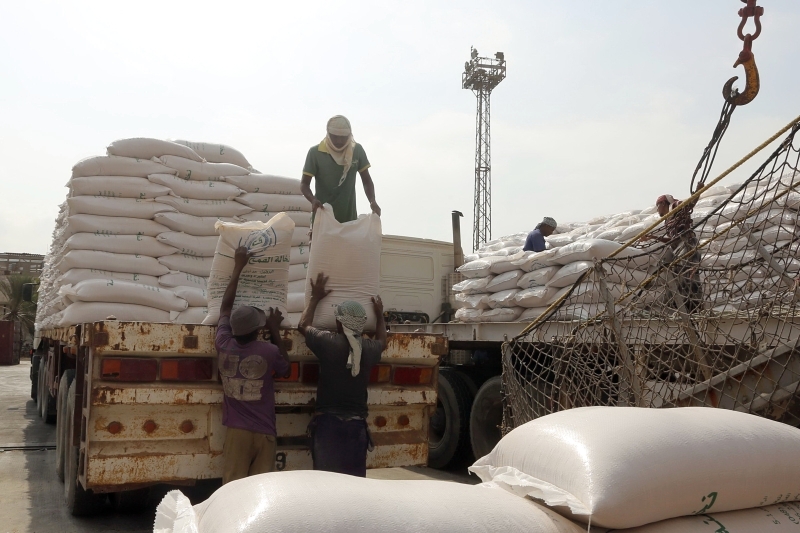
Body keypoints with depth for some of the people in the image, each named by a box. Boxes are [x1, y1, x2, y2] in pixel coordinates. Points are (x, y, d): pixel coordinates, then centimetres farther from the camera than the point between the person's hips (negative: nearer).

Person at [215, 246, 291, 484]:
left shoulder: (224, 346, -2)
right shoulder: (269, 351, -8)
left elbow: (225, 307, 13)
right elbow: (285, 368, 16)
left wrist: (238, 267, 20)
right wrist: (275, 330, 18)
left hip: (236, 432, 2)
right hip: (264, 433, -1)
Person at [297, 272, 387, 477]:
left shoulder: (328, 342, -8)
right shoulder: (369, 349, 1)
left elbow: (303, 325, 12)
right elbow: (382, 342, 29)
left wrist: (315, 298, 23)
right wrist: (380, 315, 40)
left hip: (328, 422, -3)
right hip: (356, 425, 3)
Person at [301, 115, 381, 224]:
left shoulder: (357, 150, -1)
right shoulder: (315, 152, -9)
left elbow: (366, 180, 6)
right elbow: (304, 183, -5)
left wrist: (372, 201, -13)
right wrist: (313, 200, -26)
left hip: (349, 215, 2)